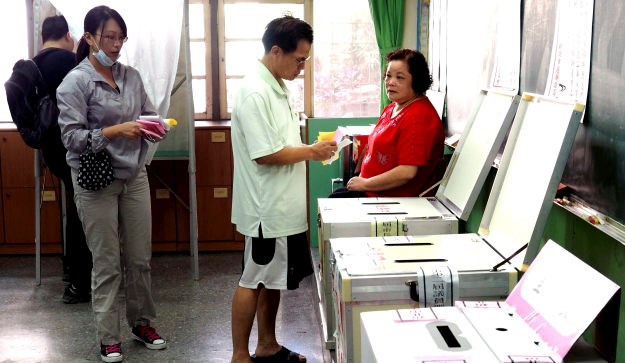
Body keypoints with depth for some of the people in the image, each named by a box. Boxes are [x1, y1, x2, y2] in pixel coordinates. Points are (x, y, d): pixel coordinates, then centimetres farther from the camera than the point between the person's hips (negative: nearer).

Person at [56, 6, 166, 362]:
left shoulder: (132, 76, 5)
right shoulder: (75, 82, -8)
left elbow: (150, 115, 13)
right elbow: (72, 137, -13)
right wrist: (115, 131, -22)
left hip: (135, 176, 4)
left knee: (140, 257, 10)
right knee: (107, 263, 3)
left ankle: (142, 322, 28)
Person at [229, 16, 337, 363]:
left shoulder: (279, 86, 9)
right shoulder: (255, 92, -21)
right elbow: (265, 154, -24)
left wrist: (312, 147, 4)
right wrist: (311, 152, -15)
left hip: (283, 204, 9)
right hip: (267, 207, -9)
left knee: (274, 279, 18)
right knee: (254, 281, 3)